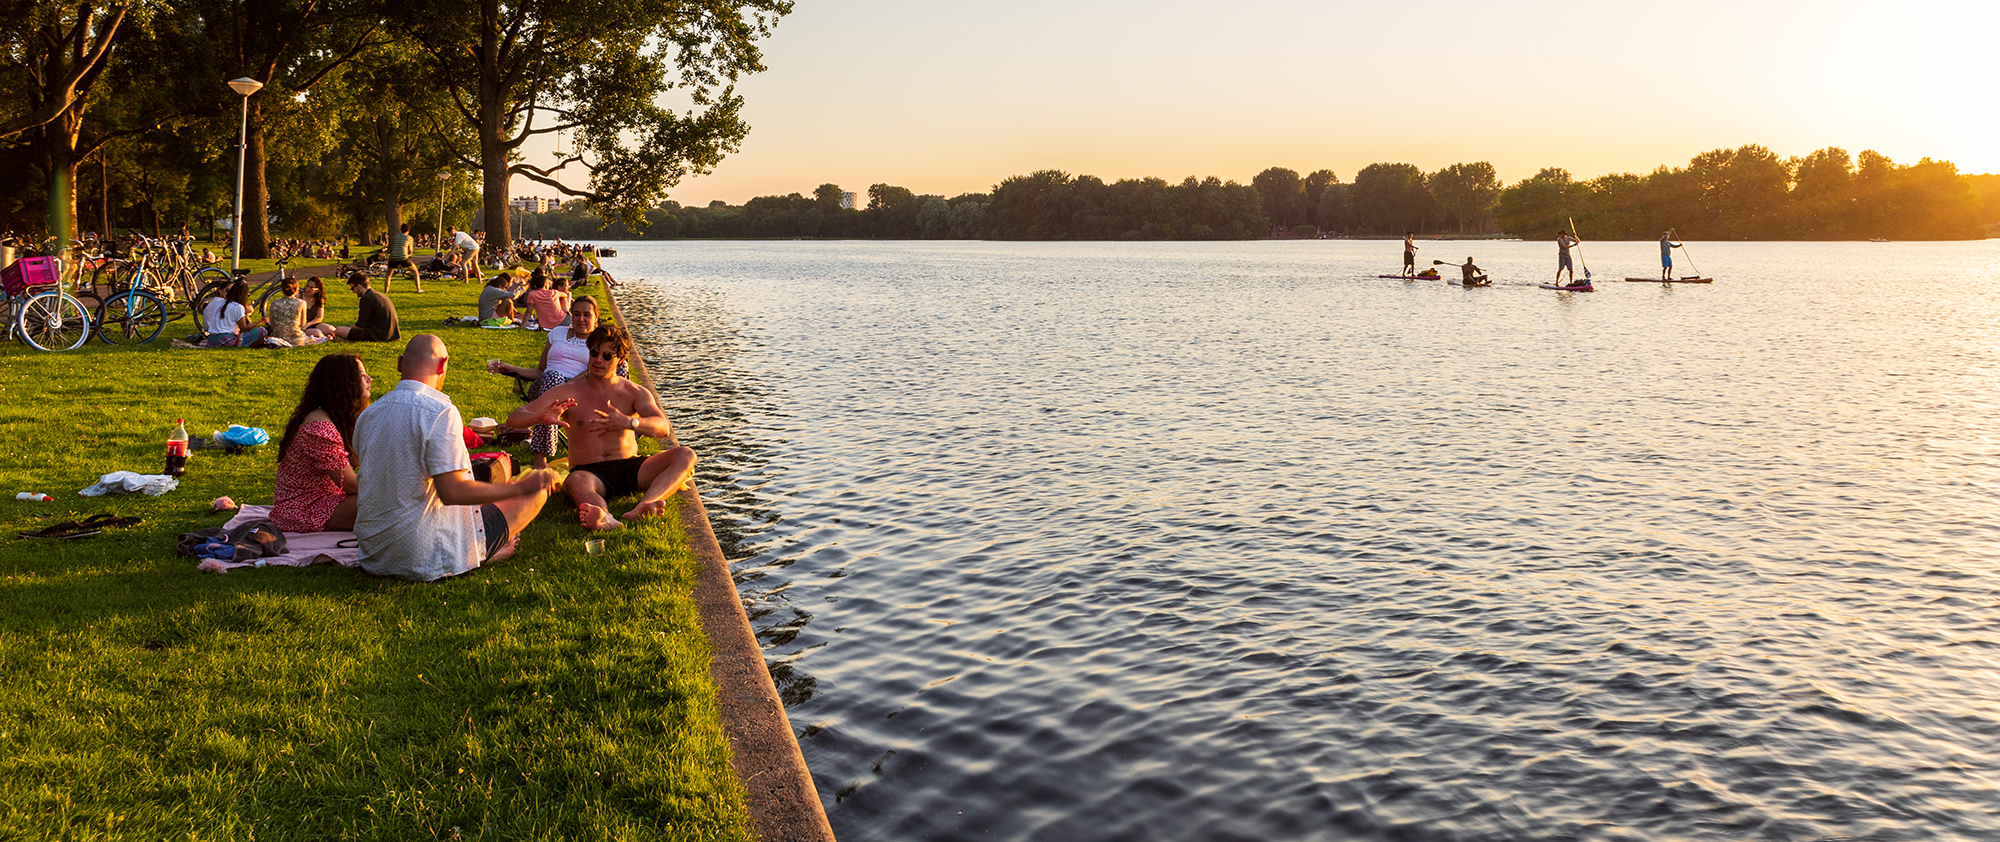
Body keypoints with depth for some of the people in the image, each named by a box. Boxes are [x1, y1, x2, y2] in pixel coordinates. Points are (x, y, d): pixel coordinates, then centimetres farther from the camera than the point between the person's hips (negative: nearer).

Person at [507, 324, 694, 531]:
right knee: (576, 482, -39)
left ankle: (645, 505, -51)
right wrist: (541, 417, -32)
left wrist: (628, 422, -36)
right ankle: (603, 517, -75)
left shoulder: (635, 393, 6)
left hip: (629, 469, 2)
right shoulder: (567, 393, 3)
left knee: (685, 455, -22)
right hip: (590, 472, -2)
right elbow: (514, 418, -5)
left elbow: (663, 428, -13)